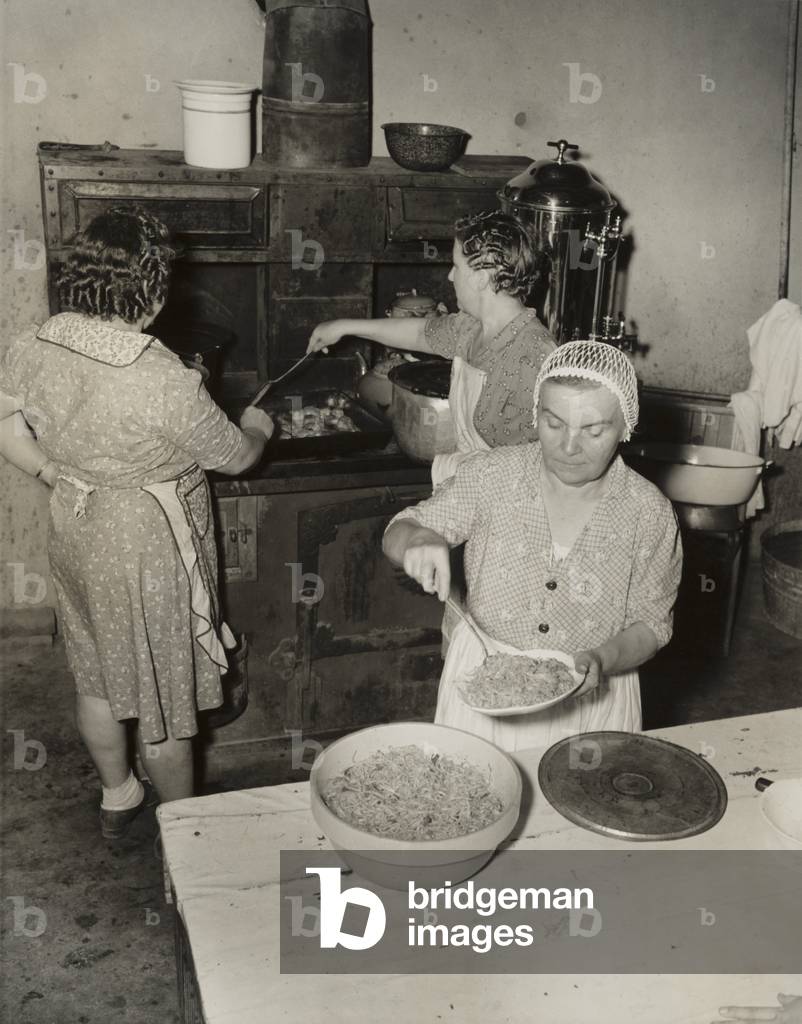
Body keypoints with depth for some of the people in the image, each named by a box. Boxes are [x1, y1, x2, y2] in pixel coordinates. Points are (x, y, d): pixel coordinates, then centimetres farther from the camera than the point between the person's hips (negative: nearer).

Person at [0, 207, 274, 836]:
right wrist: (257, 428, 7)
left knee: (97, 677, 24)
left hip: (75, 539, 6)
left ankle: (117, 797, 47)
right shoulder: (164, 382, -29)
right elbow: (235, 457, -14)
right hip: (149, 550, -6)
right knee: (163, 692, 13)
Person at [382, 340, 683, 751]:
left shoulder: (650, 514, -11)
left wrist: (603, 660, -23)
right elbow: (397, 533, -6)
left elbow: (650, 623, -3)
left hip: (589, 698, 0)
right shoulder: (490, 474, -10)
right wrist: (418, 539, -29)